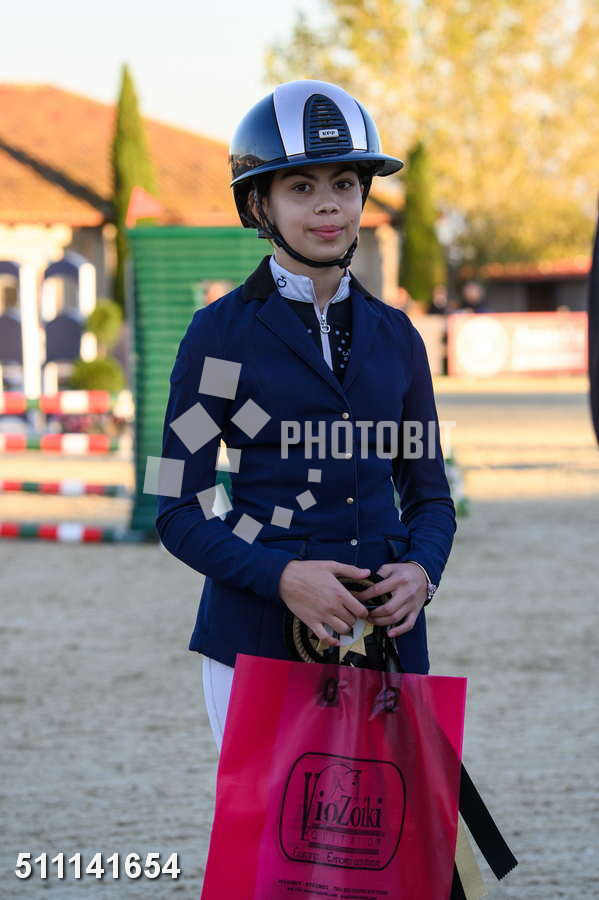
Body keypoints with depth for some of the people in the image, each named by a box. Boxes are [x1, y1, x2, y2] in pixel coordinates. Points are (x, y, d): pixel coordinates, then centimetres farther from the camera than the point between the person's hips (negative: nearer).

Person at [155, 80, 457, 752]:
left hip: (385, 629, 4)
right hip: (258, 637, -4)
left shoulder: (395, 336, 12)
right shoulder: (223, 333, 0)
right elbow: (178, 511, -2)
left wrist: (420, 570, -5)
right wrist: (282, 576, -18)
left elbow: (428, 493, 17)